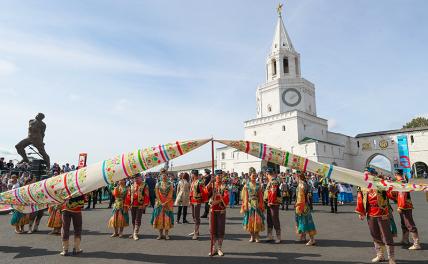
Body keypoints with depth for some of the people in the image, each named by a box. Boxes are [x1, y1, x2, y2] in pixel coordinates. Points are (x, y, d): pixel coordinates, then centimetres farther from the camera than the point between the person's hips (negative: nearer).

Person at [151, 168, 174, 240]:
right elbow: (157, 194, -1)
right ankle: (160, 234, 12)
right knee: (159, 218, 1)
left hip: (168, 204, -1)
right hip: (159, 203, 1)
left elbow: (170, 195, -5)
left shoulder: (170, 184, 1)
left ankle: (166, 234, 10)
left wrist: (165, 203, -13)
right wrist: (161, 203, -11)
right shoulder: (158, 184, 5)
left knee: (167, 218, 0)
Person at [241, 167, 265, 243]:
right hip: (249, 204, 0)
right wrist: (245, 205, -5)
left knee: (257, 220, -1)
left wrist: (261, 205, -1)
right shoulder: (247, 185, 2)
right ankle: (252, 236, 16)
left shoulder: (258, 185, 5)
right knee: (250, 220, 3)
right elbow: (245, 196, 1)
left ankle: (257, 236, 11)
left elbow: (260, 196, 4)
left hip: (257, 204, 1)